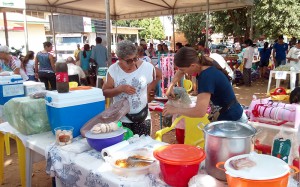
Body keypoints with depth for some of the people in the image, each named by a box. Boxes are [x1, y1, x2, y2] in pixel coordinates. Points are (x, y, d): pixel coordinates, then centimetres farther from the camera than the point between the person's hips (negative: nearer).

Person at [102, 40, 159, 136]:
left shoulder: (147, 67, -9)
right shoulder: (113, 70, -9)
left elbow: (156, 79, 10)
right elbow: (104, 92, -5)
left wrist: (147, 90, -2)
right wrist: (120, 89, -21)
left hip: (142, 117, 0)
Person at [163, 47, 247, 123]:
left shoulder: (206, 77, -31)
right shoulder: (204, 62, -5)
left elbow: (200, 111, -39)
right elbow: (181, 71, 14)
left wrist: (175, 110, -26)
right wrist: (171, 86, 4)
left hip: (232, 120, -9)